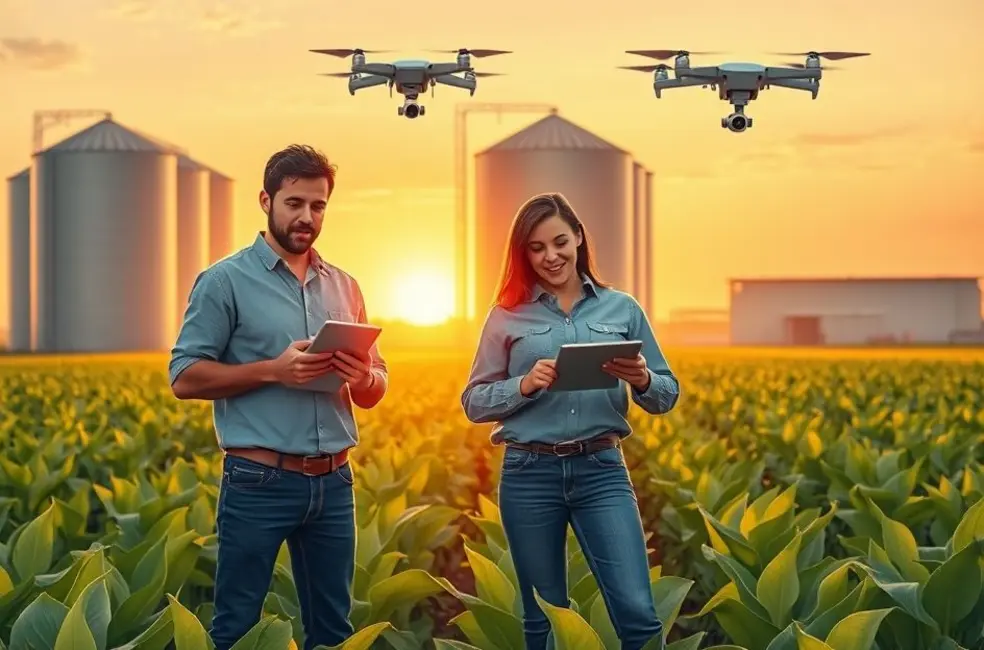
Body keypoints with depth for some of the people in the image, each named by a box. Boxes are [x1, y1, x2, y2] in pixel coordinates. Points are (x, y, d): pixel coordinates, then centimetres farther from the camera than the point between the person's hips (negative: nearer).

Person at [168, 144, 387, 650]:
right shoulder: (226, 280, -3)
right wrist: (272, 370, -19)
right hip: (259, 481, -5)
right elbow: (185, 377, -8)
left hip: (333, 481, 5)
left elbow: (374, 393, 15)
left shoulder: (343, 287, 13)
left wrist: (362, 377, -9)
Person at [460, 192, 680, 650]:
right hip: (530, 475, 0)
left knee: (637, 611, -11)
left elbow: (667, 396, 9)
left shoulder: (621, 308, 7)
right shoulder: (508, 316, 5)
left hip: (602, 470, 0)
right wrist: (525, 385, -13)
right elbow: (474, 403, 5)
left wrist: (641, 380, -14)